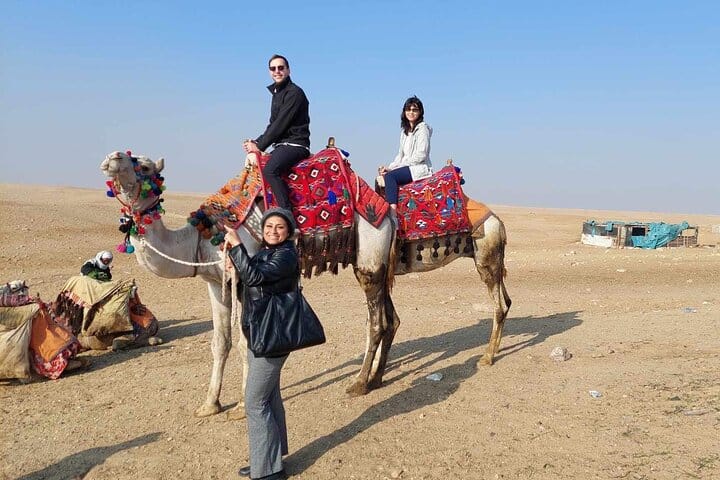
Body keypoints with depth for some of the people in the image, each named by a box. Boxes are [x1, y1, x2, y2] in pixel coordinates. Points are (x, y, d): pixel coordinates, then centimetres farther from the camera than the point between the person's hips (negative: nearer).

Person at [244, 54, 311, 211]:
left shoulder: (294, 92, -9)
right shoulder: (277, 93, 20)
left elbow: (281, 124, -15)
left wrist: (259, 146, -12)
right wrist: (256, 142, 5)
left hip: (295, 144, -10)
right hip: (282, 145, 10)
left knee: (269, 170, -32)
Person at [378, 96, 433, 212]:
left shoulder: (423, 128, -6)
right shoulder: (405, 130, 19)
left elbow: (421, 155, -15)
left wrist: (400, 165, -14)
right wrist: (390, 167, 1)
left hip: (420, 168, -8)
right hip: (407, 168, 8)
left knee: (389, 176, -28)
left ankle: (393, 210, -37)